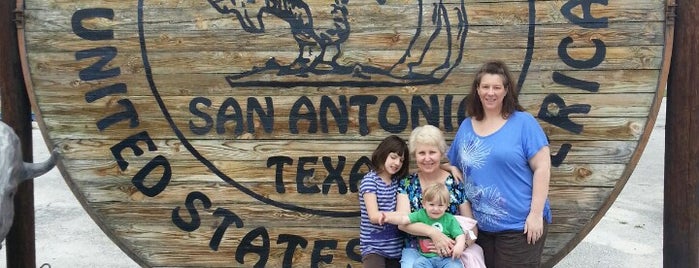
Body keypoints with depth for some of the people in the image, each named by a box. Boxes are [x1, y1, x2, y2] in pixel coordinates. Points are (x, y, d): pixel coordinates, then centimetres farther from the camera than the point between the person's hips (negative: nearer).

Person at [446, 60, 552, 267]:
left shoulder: (523, 122, -7)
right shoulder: (466, 127, 8)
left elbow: (542, 167, -9)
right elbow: (453, 166, 16)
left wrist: (536, 213, -14)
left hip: (520, 225, -5)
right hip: (481, 227, 5)